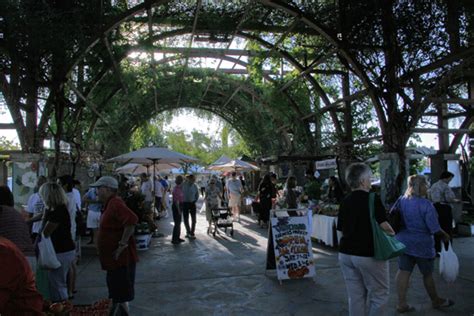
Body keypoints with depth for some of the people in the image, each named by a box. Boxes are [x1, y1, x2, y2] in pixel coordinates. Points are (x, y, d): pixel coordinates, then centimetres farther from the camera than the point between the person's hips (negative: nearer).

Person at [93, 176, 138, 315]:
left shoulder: (115, 203, -20)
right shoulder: (110, 203, 12)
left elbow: (132, 220, -33)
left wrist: (123, 244, -27)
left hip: (121, 258, -10)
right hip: (116, 259, 10)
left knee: (121, 298, 0)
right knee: (116, 295, 21)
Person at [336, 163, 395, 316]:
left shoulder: (345, 201, 5)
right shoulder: (373, 199, -12)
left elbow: (342, 229, 9)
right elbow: (384, 226, -17)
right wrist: (392, 233, 2)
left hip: (345, 253, 6)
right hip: (368, 254, -6)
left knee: (355, 297, 12)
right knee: (379, 295, 11)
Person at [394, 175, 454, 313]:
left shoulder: (401, 201, -1)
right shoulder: (426, 205, -19)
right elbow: (434, 228, -17)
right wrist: (445, 235, 1)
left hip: (404, 242, 5)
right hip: (422, 244, -5)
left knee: (403, 271, 7)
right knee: (428, 274, 14)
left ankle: (401, 303, 10)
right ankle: (436, 301, 35)